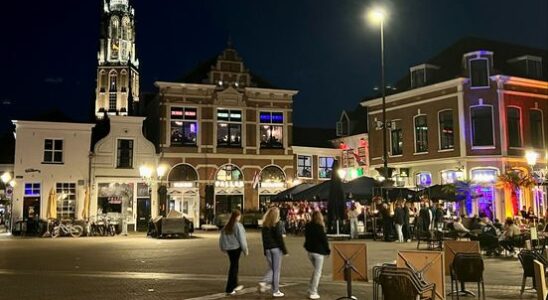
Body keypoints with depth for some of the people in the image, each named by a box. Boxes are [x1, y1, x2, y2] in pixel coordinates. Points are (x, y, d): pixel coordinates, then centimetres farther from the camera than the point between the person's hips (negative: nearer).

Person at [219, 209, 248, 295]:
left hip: (228, 249, 6)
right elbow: (241, 239, -14)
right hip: (236, 248, -6)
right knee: (234, 267, 1)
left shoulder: (226, 226, 5)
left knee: (233, 266, 20)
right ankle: (229, 289, 2)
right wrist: (245, 250, -5)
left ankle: (234, 285, 32)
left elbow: (222, 238, 11)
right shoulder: (238, 226, -15)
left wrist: (223, 248, 24)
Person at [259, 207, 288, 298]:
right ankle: (275, 291, 6)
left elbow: (264, 238, 12)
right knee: (276, 270, 2)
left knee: (271, 268, 17)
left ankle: (264, 282, -5)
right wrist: (284, 250, -8)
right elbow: (279, 238, -13)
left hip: (268, 248, 6)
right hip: (276, 248, -6)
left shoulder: (265, 224, 9)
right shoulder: (277, 223, -10)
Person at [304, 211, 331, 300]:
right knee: (317, 272, 3)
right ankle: (313, 292, 4)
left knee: (316, 270, 22)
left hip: (310, 250, 7)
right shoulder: (319, 227, -17)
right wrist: (327, 250, -1)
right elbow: (323, 239, -13)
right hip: (318, 251, -7)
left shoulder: (308, 226, 3)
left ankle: (311, 290, 18)